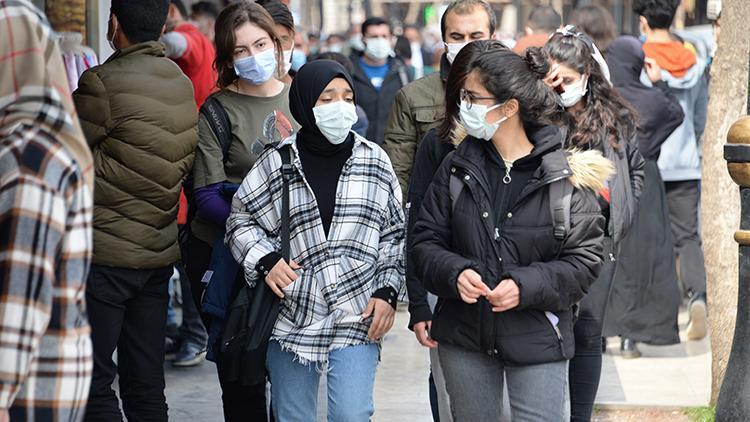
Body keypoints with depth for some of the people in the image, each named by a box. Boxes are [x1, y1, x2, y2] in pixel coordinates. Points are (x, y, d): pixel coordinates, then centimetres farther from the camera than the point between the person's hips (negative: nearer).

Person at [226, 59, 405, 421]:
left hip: (358, 318, 0)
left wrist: (387, 292, 0)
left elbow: (395, 235, 8)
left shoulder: (375, 161, 3)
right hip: (291, 317, 0)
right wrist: (265, 260, -9)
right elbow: (240, 218, 8)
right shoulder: (276, 163, -2)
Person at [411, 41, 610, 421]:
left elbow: (584, 260, -8)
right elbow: (426, 240, 3)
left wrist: (526, 287, -22)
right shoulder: (457, 168, 1)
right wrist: (454, 274, -18)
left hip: (537, 338, -3)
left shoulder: (565, 174, -8)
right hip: (465, 336, 3)